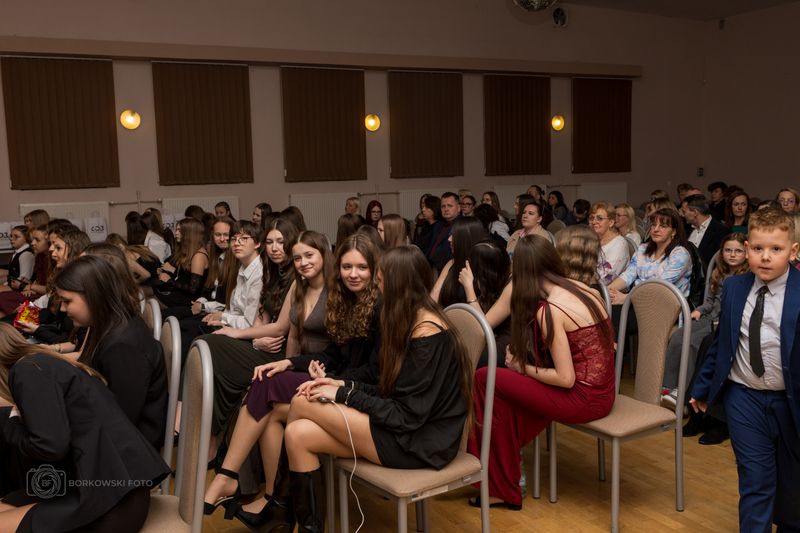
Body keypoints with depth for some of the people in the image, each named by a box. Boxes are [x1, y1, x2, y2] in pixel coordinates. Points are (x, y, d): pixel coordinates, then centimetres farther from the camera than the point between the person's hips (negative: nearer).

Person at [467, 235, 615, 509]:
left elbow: (565, 378, -20)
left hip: (583, 400, -8)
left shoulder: (548, 310, -19)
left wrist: (521, 367, -3)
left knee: (484, 380, -3)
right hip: (602, 390, 8)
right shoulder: (585, 289, 4)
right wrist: (523, 358, 9)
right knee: (510, 389, 14)